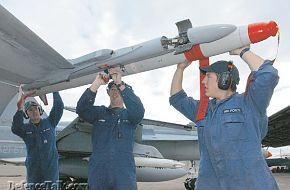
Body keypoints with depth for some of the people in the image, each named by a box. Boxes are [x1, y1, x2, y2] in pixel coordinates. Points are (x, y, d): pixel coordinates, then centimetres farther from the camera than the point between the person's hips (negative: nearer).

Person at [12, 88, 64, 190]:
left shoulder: (49, 123, 5)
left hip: (51, 167, -1)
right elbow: (15, 128, -18)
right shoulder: (25, 128, 5)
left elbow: (59, 107, -5)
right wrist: (19, 108, -29)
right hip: (33, 169, 1)